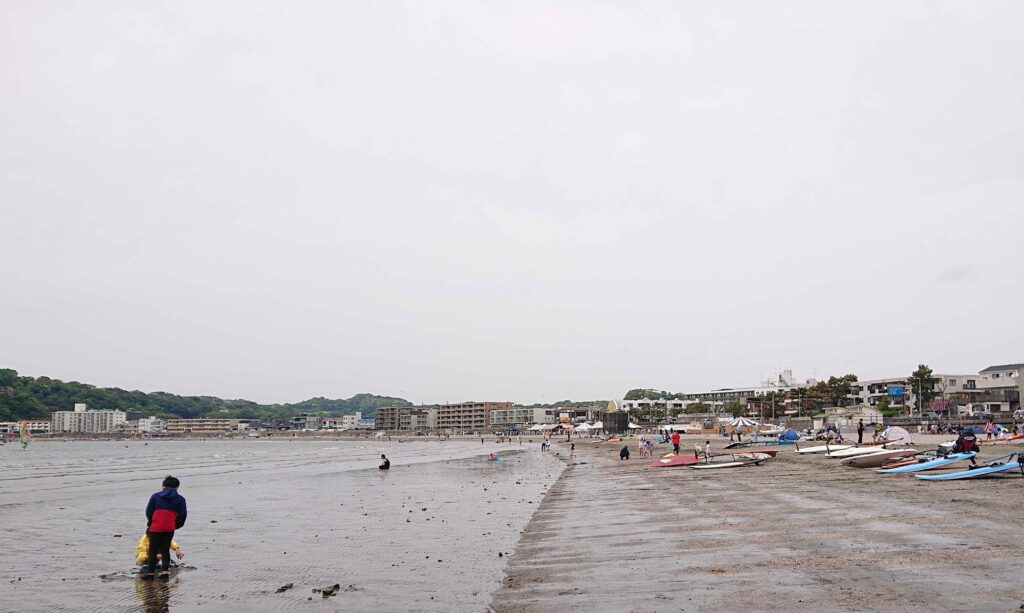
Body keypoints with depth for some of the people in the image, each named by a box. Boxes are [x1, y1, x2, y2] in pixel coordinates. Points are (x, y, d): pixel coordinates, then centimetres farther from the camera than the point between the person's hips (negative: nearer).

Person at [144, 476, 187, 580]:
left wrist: (150, 523, 24)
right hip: (170, 528, 1)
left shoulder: (155, 496, 5)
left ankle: (150, 572, 11)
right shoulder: (180, 499, 5)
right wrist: (177, 525, 18)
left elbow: (148, 511, 8)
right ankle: (165, 571, 4)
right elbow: (183, 515, 3)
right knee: (165, 550, 12)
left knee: (153, 550, 9)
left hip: (155, 527, -1)